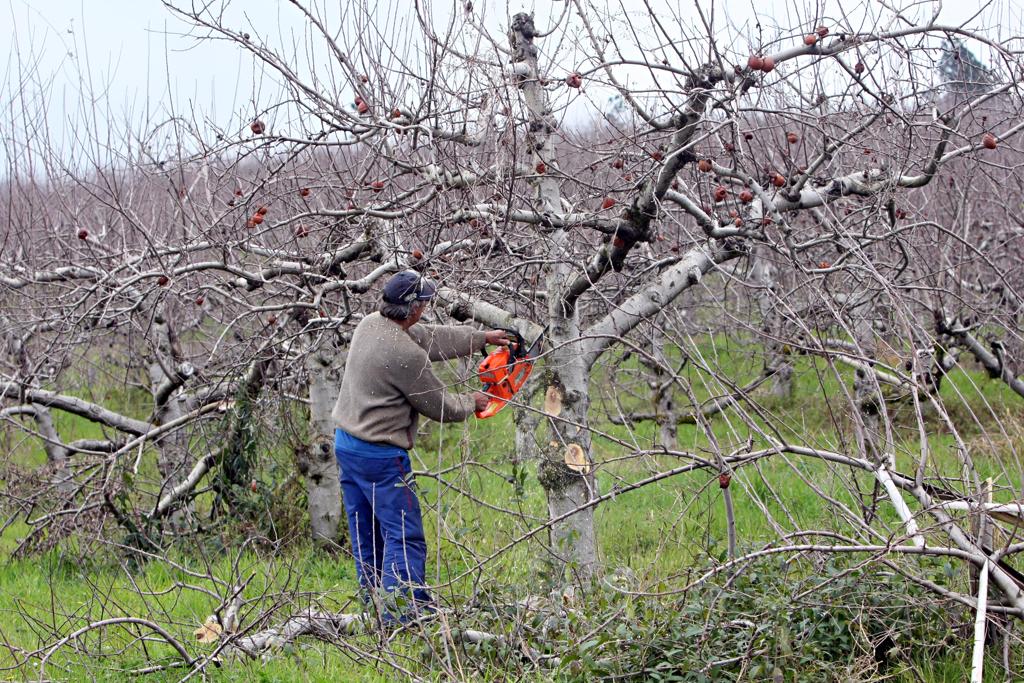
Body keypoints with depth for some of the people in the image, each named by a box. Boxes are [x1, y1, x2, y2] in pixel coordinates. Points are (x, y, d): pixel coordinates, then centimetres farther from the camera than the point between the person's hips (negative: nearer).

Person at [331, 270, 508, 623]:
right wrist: (471, 402, 11)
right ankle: (399, 613, -11)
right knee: (405, 538, -5)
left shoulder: (370, 324, 2)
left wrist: (483, 337, 21)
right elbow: (440, 405, -10)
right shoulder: (405, 354, -23)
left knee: (366, 537, 15)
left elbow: (432, 336, 14)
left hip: (346, 444, 9)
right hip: (380, 456, -9)